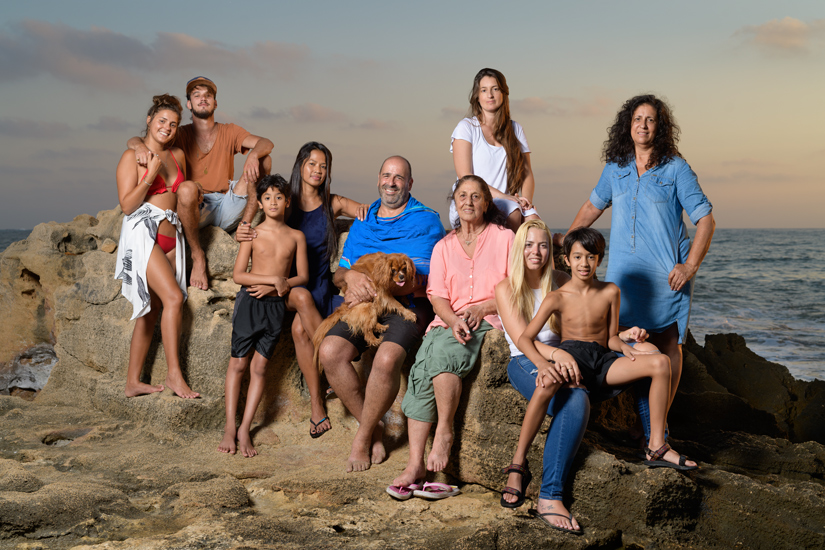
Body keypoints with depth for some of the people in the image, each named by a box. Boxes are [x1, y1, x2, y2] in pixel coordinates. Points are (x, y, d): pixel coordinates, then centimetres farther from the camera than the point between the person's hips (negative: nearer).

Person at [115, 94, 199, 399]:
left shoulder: (178, 155, 16)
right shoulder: (132, 157, -2)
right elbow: (126, 205, -9)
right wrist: (150, 175, -16)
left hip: (170, 236, 6)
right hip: (142, 233, -6)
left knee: (150, 312, 5)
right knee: (174, 297, -20)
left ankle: (133, 382, 10)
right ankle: (174, 374, -15)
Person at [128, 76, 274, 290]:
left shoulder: (229, 132, 11)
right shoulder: (182, 135, 7)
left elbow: (267, 143, -6)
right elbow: (132, 141, -2)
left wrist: (253, 155, -31)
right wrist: (140, 145, -28)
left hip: (227, 210, 2)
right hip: (196, 210, -2)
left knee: (263, 161, -13)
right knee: (187, 188, -38)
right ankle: (197, 256, -20)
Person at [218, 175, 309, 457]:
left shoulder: (296, 237, 5)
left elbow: (302, 277, 4)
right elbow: (238, 274, -7)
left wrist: (280, 285, -12)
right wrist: (273, 278, -14)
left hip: (276, 305, 2)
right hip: (249, 300, -2)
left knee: (259, 367, 3)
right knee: (238, 363, 1)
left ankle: (245, 430, 7)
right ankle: (229, 428, 8)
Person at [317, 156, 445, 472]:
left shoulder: (425, 221, 2)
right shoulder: (361, 224, 20)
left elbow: (416, 280, -8)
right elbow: (338, 275, 16)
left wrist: (373, 291, -20)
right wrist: (350, 275, -10)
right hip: (363, 304, 5)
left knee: (386, 358, -33)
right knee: (329, 352, -22)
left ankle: (363, 436, -11)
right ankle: (373, 428, -7)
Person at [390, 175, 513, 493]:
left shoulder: (504, 239, 9)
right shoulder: (443, 246, 19)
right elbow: (437, 295, 9)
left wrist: (482, 307, -12)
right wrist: (453, 320, -13)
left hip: (489, 320, -3)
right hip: (449, 321, 4)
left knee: (443, 353, -34)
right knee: (420, 369, -25)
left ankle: (444, 432, -18)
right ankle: (415, 464, -28)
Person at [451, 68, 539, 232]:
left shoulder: (515, 129, 18)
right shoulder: (466, 127, 4)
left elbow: (527, 173, 11)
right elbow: (465, 178, -6)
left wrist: (526, 201, -11)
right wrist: (502, 196, -17)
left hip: (505, 203, 4)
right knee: (513, 212, -34)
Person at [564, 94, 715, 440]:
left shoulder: (675, 168, 0)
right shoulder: (615, 169, 9)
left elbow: (705, 219, -1)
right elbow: (592, 206, 25)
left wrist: (690, 267, -11)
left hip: (667, 275, -2)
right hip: (624, 272, 3)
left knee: (666, 345, 0)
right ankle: (643, 418, 7)